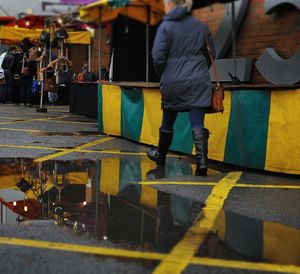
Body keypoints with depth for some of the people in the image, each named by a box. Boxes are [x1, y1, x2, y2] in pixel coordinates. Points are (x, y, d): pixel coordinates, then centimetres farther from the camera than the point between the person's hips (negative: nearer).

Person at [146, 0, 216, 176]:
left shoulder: (166, 26, -5)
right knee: (198, 123, -2)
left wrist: (163, 75, 5)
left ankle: (161, 155, 36)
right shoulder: (202, 26, 7)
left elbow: (158, 56, -11)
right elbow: (211, 55, 12)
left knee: (168, 122, 15)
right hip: (198, 81, 2)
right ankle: (202, 161, -16)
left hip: (172, 82, -2)